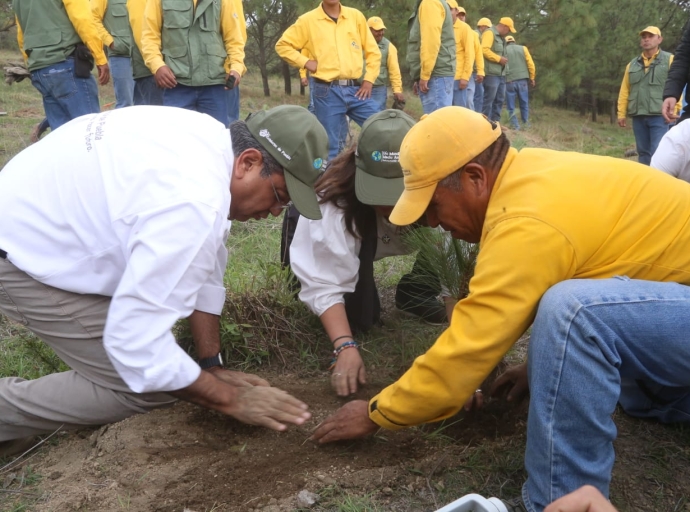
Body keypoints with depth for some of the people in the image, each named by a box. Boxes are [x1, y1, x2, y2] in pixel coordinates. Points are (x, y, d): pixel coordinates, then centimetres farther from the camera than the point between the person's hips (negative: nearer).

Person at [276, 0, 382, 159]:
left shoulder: (356, 16, 9)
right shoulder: (308, 20, 3)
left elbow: (372, 51, 13)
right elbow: (282, 45, 9)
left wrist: (369, 80, 4)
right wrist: (305, 62, -2)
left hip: (356, 89, 3)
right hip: (327, 92, -2)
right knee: (331, 145, 2)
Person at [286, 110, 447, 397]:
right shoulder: (336, 204, -42)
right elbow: (325, 282, -38)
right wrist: (345, 346, -47)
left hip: (410, 238, 2)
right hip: (354, 239, -2)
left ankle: (415, 292, 0)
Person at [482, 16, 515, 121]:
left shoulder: (501, 37, 24)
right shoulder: (489, 33, -7)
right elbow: (484, 50, -20)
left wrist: (503, 59, 11)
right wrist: (499, 59, -15)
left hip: (500, 73, 10)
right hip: (491, 73, -10)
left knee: (499, 99, 11)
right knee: (489, 99, -8)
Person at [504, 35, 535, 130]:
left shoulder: (503, 50, 6)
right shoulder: (523, 48, 10)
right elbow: (531, 64, 4)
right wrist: (532, 78, 12)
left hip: (509, 81, -2)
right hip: (522, 80, 2)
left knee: (511, 106, 5)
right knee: (524, 104, 14)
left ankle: (515, 126, 1)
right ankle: (526, 124, 15)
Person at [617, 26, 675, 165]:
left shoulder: (669, 60, 4)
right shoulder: (632, 64, 17)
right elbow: (624, 91, 14)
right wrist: (621, 113, 6)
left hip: (660, 116, -5)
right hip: (638, 117, 5)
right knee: (643, 152, 9)